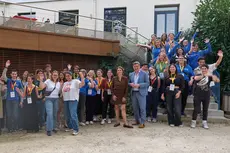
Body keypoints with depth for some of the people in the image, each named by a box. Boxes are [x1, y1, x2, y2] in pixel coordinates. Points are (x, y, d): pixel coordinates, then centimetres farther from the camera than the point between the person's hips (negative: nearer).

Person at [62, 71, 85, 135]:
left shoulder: (75, 81, -2)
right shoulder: (65, 83, 20)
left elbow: (82, 84, -17)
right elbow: (62, 91, 26)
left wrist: (82, 76, -25)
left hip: (73, 100, -7)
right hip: (66, 100, 7)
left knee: (73, 115, -15)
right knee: (68, 115, 13)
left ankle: (76, 129, -10)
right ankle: (70, 127, 27)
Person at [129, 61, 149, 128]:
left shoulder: (144, 74, -2)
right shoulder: (131, 74, 13)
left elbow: (147, 83, -7)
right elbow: (129, 83, 19)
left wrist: (139, 85, -18)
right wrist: (131, 84, -5)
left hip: (141, 93, -5)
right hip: (133, 93, 5)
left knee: (142, 108, -5)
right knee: (135, 108, 10)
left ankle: (142, 123, 0)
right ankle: (137, 121, 25)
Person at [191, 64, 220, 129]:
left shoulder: (209, 77, 2)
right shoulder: (198, 75, 0)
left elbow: (217, 80, -13)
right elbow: (196, 78, -24)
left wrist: (213, 76, -33)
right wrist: (203, 75, -39)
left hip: (206, 96, 2)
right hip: (197, 96, -1)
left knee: (205, 109, 9)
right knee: (196, 109, -1)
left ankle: (204, 122, 20)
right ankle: (193, 121, 13)